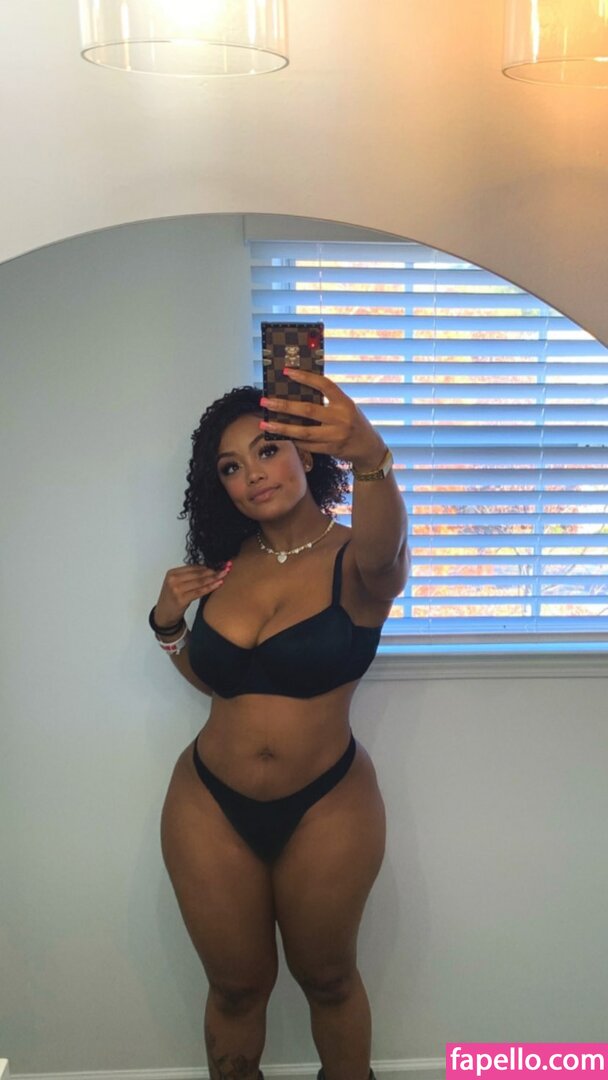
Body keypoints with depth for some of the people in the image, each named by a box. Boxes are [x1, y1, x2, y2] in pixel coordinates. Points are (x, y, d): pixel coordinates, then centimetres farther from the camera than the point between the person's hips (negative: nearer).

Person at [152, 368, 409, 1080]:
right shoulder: (226, 564, 0)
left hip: (326, 808, -2)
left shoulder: (355, 560, -14)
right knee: (236, 986, 18)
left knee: (327, 978, 20)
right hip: (209, 807, 3)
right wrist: (168, 624, -6)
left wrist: (372, 459, -60)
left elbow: (384, 550, -40)